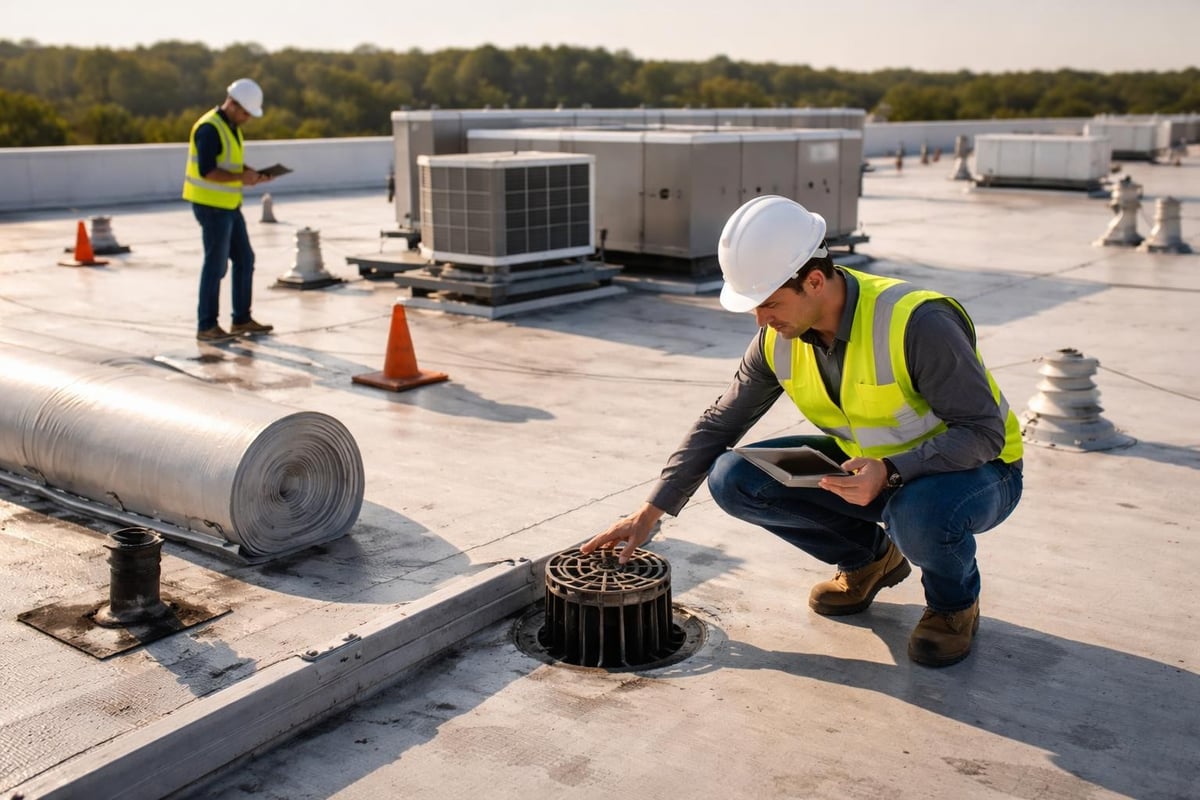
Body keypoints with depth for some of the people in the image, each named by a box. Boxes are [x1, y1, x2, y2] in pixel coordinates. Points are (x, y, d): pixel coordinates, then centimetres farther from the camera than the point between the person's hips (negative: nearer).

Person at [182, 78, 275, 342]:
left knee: (244, 260, 12)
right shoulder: (209, 129, -18)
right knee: (216, 265, -4)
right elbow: (207, 171, -24)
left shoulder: (232, 127, 12)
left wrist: (251, 173, 2)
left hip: (228, 205, 10)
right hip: (211, 205, -10)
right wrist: (241, 178, -23)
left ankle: (242, 319, 21)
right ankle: (206, 326, 5)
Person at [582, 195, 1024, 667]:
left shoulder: (917, 324, -30)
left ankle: (954, 602, -3)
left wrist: (891, 470, -41)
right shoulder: (779, 339, -11)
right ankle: (869, 559, 10)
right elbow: (718, 424, 0)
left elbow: (984, 431, -26)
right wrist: (651, 512, -5)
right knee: (734, 479, -12)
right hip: (869, 467, 6)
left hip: (973, 470, -5)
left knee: (919, 515, -41)